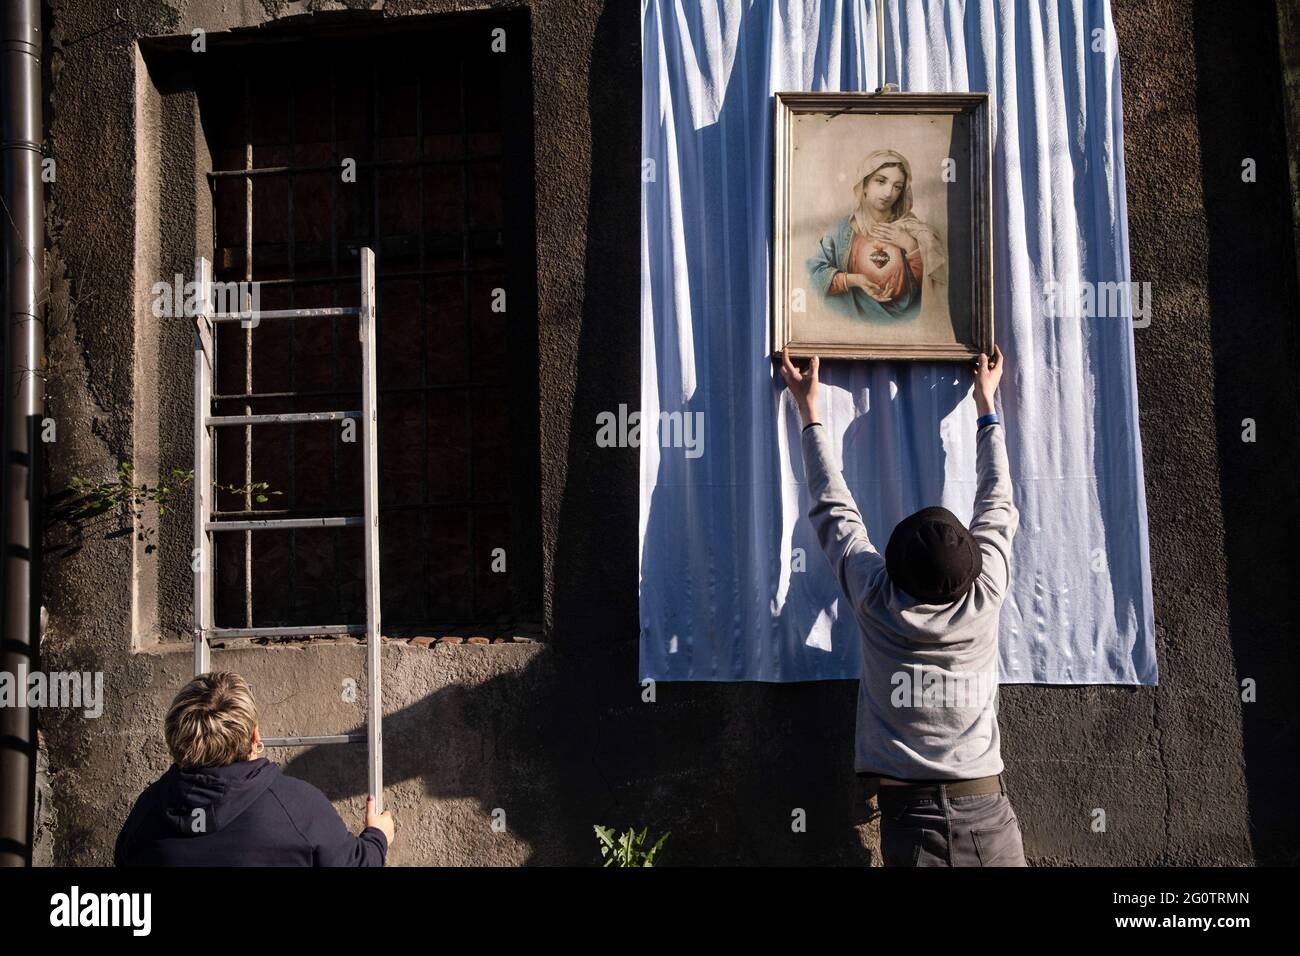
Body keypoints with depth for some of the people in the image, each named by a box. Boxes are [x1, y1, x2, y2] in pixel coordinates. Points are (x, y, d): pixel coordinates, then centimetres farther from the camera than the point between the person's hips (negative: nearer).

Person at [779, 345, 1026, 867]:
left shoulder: (876, 601, -7)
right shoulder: (985, 595, -5)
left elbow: (833, 508, 6)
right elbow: (997, 506, 12)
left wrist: (810, 410, 17)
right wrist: (986, 406, 24)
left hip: (910, 812, -1)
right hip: (988, 812, 1)